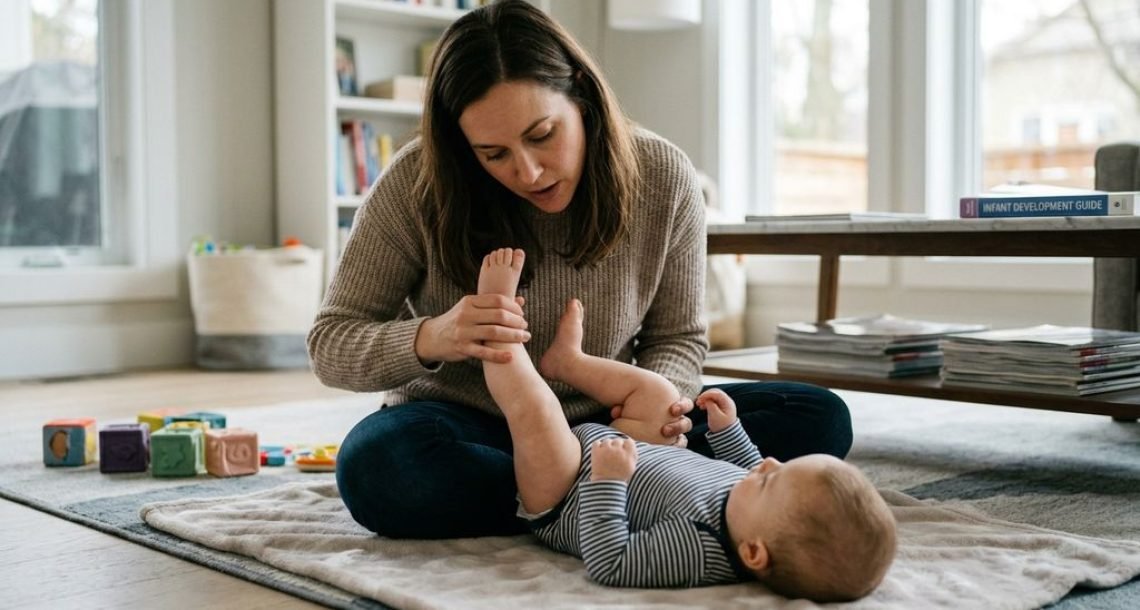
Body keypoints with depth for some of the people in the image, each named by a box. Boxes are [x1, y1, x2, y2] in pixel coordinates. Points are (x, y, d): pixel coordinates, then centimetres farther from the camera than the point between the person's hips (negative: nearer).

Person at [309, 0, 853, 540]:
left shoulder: (662, 177, -13)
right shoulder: (417, 185, -17)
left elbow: (677, 336, -1)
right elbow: (329, 344, -13)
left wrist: (659, 399, -25)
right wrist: (428, 339, -35)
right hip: (468, 428, -1)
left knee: (819, 419, -14)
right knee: (376, 466, -37)